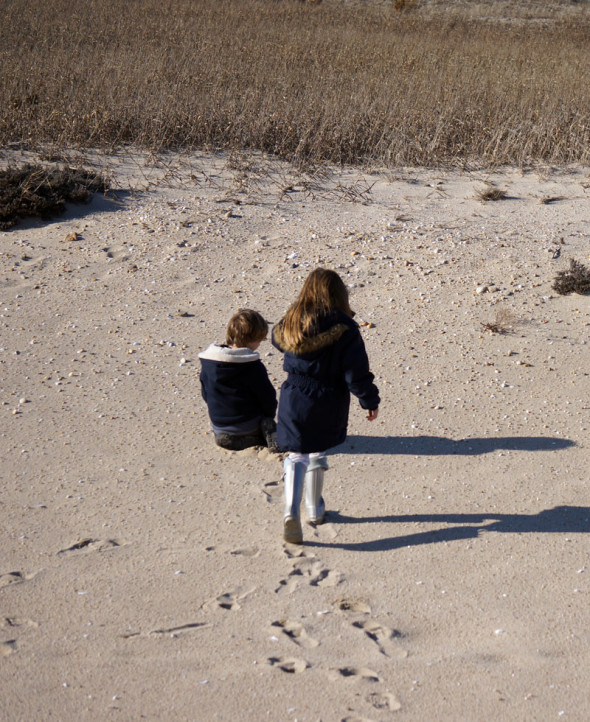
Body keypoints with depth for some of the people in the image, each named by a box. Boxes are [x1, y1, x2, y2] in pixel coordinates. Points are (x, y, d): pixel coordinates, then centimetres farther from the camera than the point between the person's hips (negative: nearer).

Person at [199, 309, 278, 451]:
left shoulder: (207, 360, -4)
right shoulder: (253, 366, -19)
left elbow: (205, 393, 7)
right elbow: (268, 398, -10)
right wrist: (269, 416, 9)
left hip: (218, 423, 4)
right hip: (248, 424, -4)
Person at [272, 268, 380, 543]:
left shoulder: (291, 324, -6)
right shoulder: (345, 331, -16)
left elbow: (277, 339, 17)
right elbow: (357, 374, -15)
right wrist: (370, 401, -2)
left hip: (293, 400, 1)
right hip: (327, 406, -1)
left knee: (295, 457, 9)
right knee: (317, 454, 20)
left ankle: (291, 511, -11)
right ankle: (315, 509, 33)